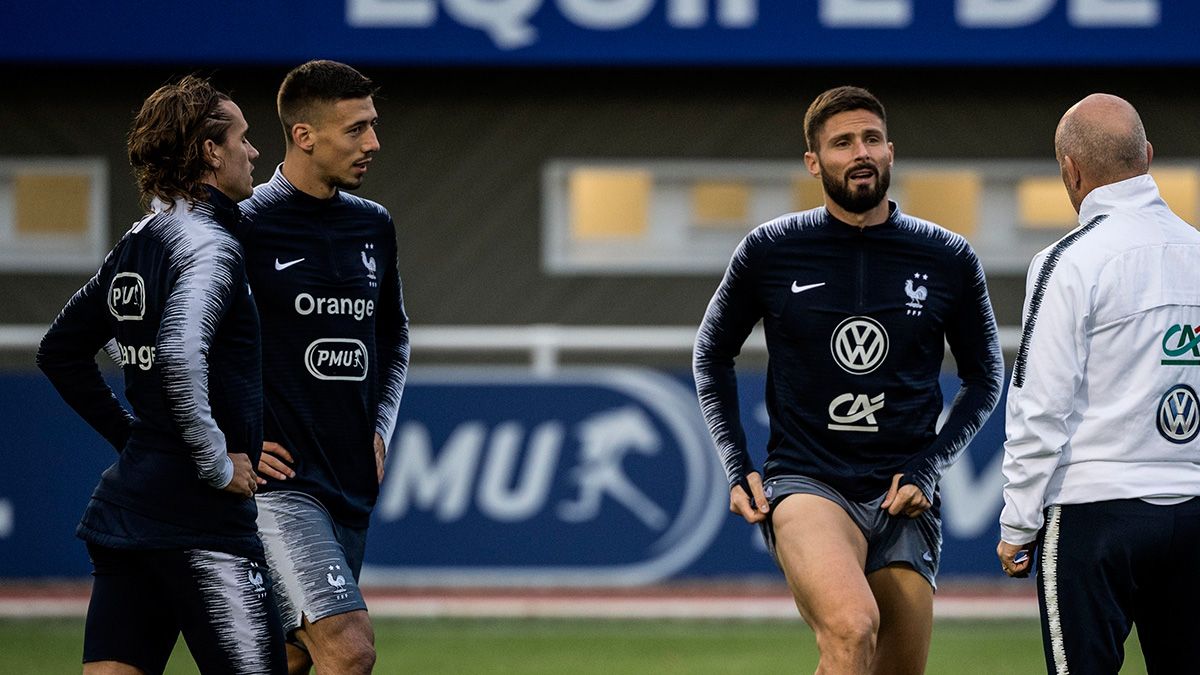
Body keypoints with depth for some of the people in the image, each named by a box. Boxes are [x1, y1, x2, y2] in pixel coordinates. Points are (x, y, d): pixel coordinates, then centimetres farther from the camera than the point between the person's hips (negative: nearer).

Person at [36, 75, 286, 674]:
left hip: (125, 506, 9)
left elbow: (59, 351, 24)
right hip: (198, 515, -9)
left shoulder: (136, 244, 15)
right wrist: (217, 463, -19)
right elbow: (179, 358, -29)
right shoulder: (207, 246, -12)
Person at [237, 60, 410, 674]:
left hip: (351, 483, 7)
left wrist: (380, 427, 14)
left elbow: (394, 336, 30)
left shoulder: (373, 226, 13)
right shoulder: (242, 225, -9)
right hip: (277, 480, -7)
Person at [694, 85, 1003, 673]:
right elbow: (712, 353, 16)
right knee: (853, 628, -31)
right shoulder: (770, 251, 1)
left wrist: (931, 466, 2)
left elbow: (984, 377, 16)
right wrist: (736, 466, 7)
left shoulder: (948, 260, 4)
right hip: (805, 485, -3)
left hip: (902, 497, 3)